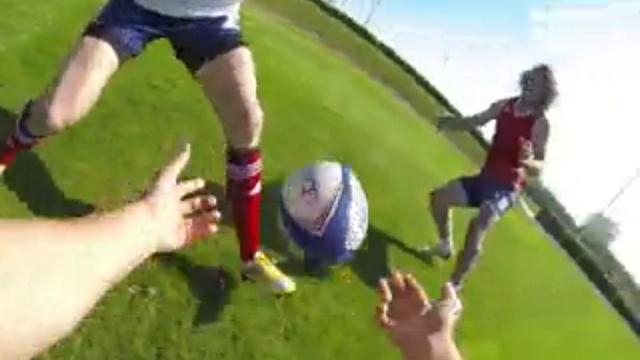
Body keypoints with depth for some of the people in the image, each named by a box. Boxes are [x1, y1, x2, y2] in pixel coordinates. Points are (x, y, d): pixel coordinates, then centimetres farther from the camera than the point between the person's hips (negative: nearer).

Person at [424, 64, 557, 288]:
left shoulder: (540, 124, -18)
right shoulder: (504, 106, 0)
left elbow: (539, 168, -23)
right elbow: (474, 121, 12)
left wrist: (529, 161, -48)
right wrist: (449, 123, -9)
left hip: (506, 188, -7)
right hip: (485, 177, 7)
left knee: (479, 225, -32)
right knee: (439, 196, 11)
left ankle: (453, 288, -28)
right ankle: (445, 246, 32)